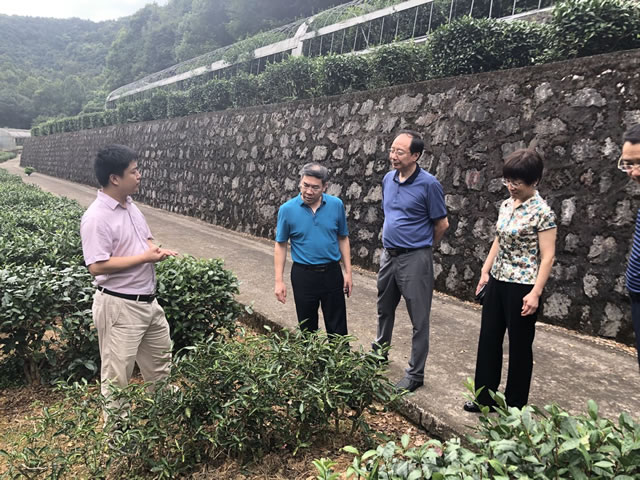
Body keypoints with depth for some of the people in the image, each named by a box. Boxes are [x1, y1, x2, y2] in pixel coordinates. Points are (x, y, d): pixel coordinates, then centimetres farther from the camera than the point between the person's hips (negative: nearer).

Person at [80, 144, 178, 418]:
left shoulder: (130, 206, 7)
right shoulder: (97, 217, -20)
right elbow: (97, 266, -25)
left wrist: (158, 251, -5)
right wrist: (145, 257, -21)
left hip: (148, 301, 9)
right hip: (119, 306, -9)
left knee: (160, 360, 22)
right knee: (117, 374, 7)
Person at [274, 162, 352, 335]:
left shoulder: (337, 205, -4)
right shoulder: (287, 209, -7)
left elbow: (343, 239, 5)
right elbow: (280, 245, -1)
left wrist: (348, 272, 2)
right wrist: (279, 281, -5)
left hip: (332, 273, 1)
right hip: (303, 275, -1)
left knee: (338, 328, 10)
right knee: (307, 327, 13)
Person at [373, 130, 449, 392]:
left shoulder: (428, 184, -15)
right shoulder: (388, 179, 4)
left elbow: (441, 225, -7)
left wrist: (421, 247, 5)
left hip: (414, 259, -7)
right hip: (388, 255, 7)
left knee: (419, 319, 4)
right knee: (384, 309, 22)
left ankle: (415, 373, 17)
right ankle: (379, 352, 44)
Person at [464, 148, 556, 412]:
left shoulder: (542, 212, -14)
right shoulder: (506, 205, 7)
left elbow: (547, 256, -15)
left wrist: (535, 293, -19)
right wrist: (485, 272, 13)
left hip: (522, 287, -7)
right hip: (497, 282, 7)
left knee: (519, 346, 7)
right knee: (488, 340, 12)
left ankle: (514, 405, 24)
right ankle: (485, 397, 26)